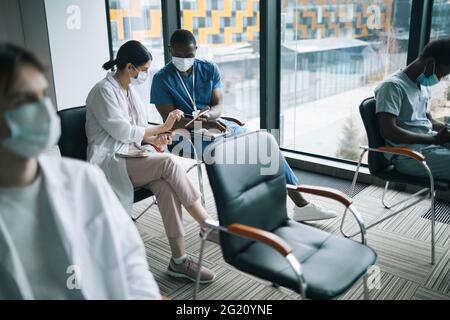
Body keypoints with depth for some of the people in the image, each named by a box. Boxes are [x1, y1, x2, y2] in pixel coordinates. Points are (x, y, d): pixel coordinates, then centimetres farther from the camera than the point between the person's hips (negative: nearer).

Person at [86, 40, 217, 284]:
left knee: (166, 186, -26)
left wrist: (153, 139, -4)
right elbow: (122, 131, -15)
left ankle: (179, 259, -25)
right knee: (168, 162, -30)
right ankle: (208, 226, -22)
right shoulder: (104, 91, -10)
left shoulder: (129, 90, 15)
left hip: (134, 157, 7)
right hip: (110, 163, -7)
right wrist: (162, 128, -8)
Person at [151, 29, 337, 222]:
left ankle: (300, 204, -4)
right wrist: (202, 123, -30)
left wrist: (209, 115, -26)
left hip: (216, 124, 5)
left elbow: (218, 106, -1)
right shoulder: (162, 79, -6)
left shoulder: (210, 69, 6)